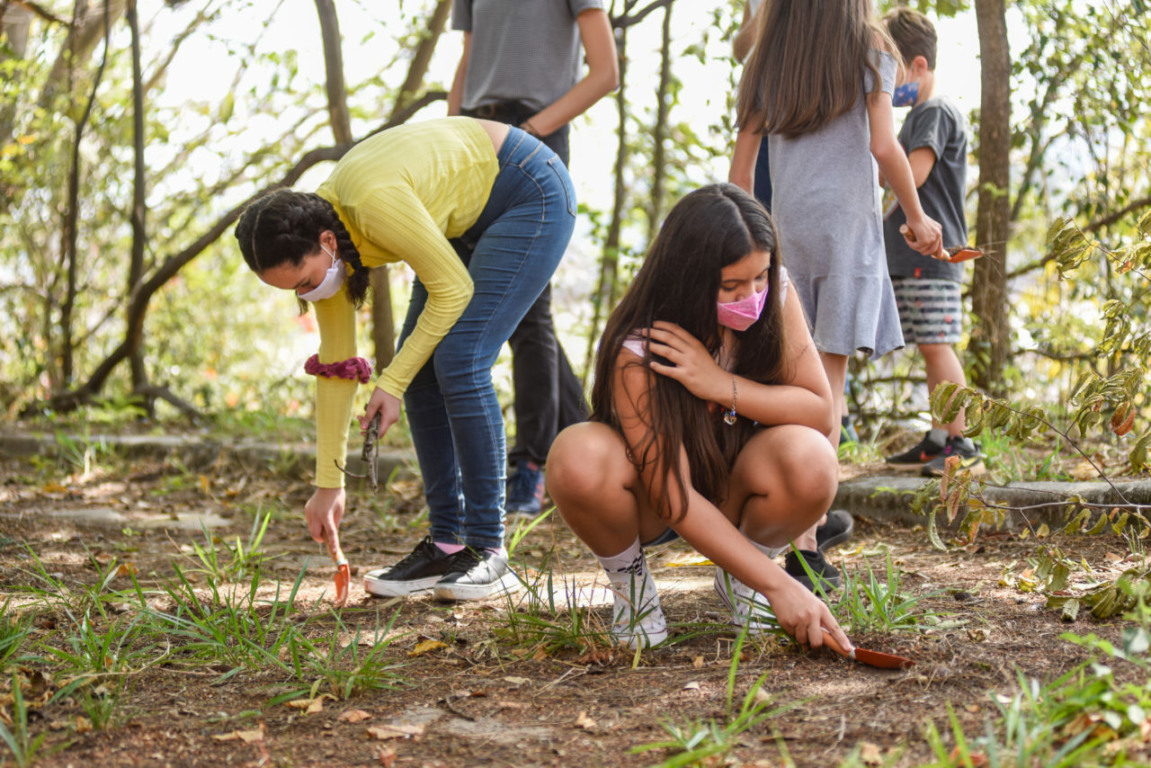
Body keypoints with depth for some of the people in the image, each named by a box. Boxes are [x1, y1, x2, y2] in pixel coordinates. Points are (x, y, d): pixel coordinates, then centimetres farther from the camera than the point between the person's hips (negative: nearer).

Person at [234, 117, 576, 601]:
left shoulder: (376, 204, -35)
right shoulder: (321, 240, -9)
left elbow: (453, 288, -23)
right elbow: (335, 364, -2)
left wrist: (392, 382, -18)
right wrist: (328, 483, 0)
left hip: (532, 197, -8)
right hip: (469, 220, 8)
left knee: (458, 365, -18)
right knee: (420, 370, -2)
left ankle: (487, 550, -9)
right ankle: (447, 545, 5)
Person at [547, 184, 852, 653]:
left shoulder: (773, 295, -15)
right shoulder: (637, 351, -28)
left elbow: (821, 412, -15)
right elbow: (676, 499, -30)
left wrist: (721, 385, -31)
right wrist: (779, 586, -35)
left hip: (734, 490, 3)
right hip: (652, 502, -3)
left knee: (809, 459, -31)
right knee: (578, 456, -37)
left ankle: (737, 578, 0)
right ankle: (629, 580, -5)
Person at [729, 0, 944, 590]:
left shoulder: (767, 62, 14)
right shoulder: (867, 49, 4)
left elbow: (741, 165, 11)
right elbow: (883, 146, -6)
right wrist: (917, 216, 5)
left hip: (785, 227, 4)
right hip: (847, 221, -3)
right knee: (827, 385, -6)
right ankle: (804, 545, -12)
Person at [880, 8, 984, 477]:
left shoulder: (935, 112, -10)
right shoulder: (917, 115, 22)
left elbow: (913, 174, -20)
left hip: (931, 255, -10)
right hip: (909, 256, 10)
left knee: (937, 347, -11)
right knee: (930, 350, 11)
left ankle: (963, 447, -9)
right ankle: (938, 442, 15)